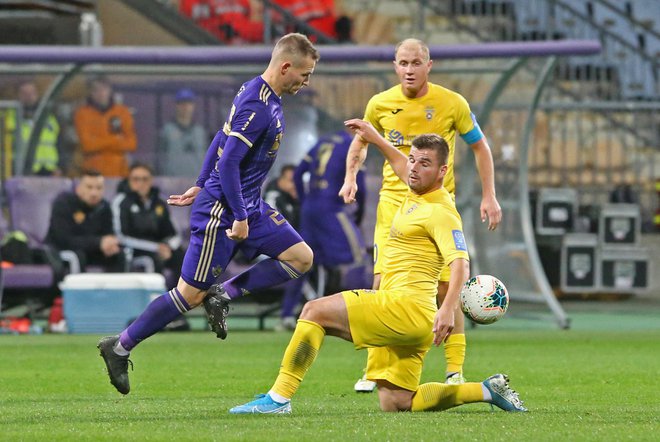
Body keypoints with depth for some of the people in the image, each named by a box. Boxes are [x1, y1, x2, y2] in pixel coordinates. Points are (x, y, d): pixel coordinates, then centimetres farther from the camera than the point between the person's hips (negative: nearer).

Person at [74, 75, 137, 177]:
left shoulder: (122, 112, 9)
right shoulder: (82, 113, 2)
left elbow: (131, 143, 2)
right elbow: (87, 144, -8)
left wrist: (100, 144, -7)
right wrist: (116, 140, -4)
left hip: (119, 172, 2)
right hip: (93, 172, -2)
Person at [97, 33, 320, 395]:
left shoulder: (263, 96, 8)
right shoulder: (257, 107, -22)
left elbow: (220, 139, 19)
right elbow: (228, 162, -25)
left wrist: (202, 185, 25)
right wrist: (240, 218, -21)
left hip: (249, 207, 10)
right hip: (220, 211, -10)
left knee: (301, 258, 1)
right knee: (191, 294, -4)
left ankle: (223, 295, 3)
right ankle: (119, 348, 7)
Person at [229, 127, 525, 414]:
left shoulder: (440, 211, -10)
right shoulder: (416, 194, 17)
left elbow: (460, 263, -23)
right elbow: (402, 167, 43)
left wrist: (448, 309, -37)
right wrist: (375, 139, 46)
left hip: (407, 306, -10)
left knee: (315, 311, -14)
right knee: (395, 403, 6)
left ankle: (279, 398, -18)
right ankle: (487, 390, 11)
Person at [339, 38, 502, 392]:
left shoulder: (452, 104, -6)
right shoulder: (380, 104, -1)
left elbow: (480, 147, 7)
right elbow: (360, 144, 17)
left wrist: (489, 196, 2)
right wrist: (350, 177, -2)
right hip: (394, 199, 1)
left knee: (446, 284, -5)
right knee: (383, 282, -8)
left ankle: (455, 369, 7)